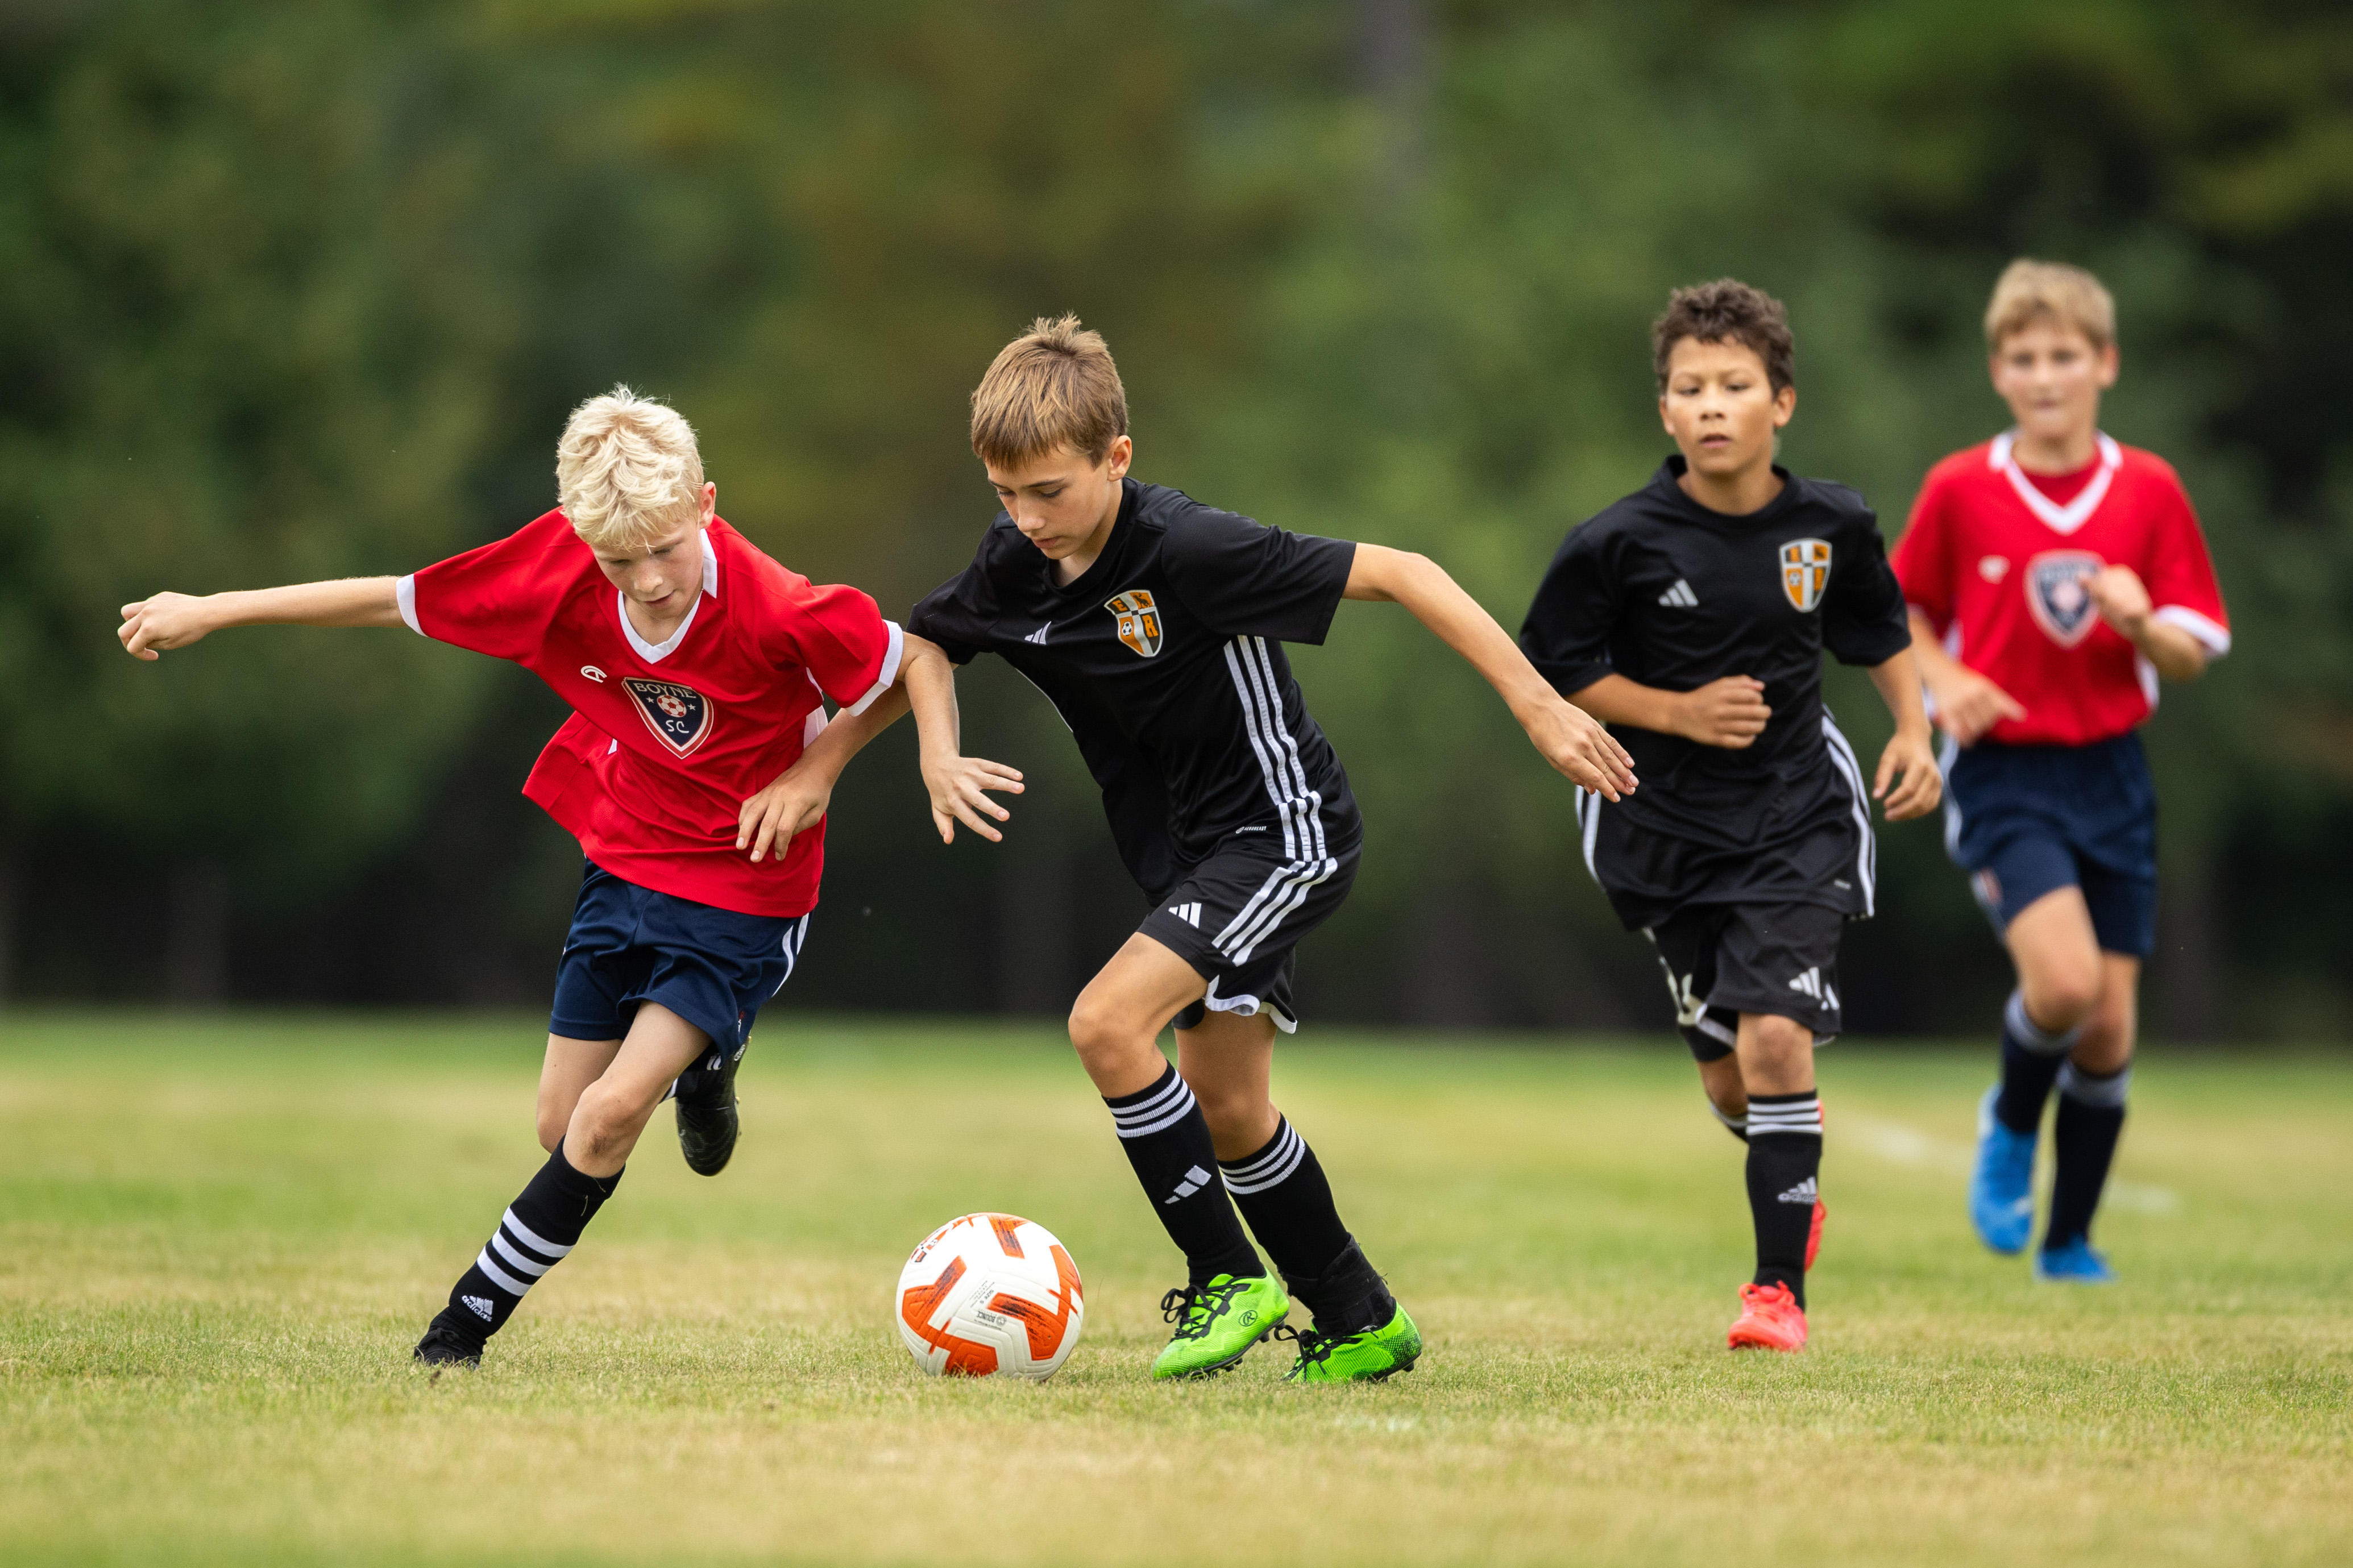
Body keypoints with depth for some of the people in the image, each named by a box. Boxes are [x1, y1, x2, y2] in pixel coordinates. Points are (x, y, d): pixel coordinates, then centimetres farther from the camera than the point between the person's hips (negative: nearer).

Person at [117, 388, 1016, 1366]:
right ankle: (698, 1062, 41)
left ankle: (467, 1320, -3)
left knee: (613, 1113, -18)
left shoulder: (776, 613, -29)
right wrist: (212, 613, -1)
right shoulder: (558, 573, -17)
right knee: (563, 1127, 9)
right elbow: (397, 601, -5)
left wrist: (818, 770, -22)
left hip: (744, 891, -5)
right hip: (625, 858, 5)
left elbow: (919, 663, -14)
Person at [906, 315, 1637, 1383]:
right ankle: (1362, 1326, 32)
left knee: (1108, 1021, -23)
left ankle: (1229, 1281, -9)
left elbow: (1397, 574, -24)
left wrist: (1539, 708, -24)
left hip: (1284, 831, -8)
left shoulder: (1188, 550, -27)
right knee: (1225, 1108, 14)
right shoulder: (1013, 568, -6)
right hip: (1185, 850, 8)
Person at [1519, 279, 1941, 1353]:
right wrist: (1677, 713, -13)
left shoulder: (1832, 526, -6)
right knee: (1728, 1076, 8)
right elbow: (1550, 670, -4)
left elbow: (1880, 631, 14)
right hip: (1664, 825, 1)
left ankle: (1779, 1286, -6)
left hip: (1797, 821, 0)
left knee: (1776, 1039, -17)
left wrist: (1914, 734, 2)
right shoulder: (1619, 542, -13)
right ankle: (1796, 1177, 43)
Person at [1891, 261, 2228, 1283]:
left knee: (2109, 1029, 3)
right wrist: (1944, 678, -9)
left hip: (2110, 775, 3)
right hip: (2003, 771, -3)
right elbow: (1907, 609, 11)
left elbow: (2191, 655, 4)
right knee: (2065, 983, -23)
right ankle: (2010, 1126, 9)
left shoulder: (2149, 491, 1)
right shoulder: (1959, 490, -3)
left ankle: (2068, 1246, 21)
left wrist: (2143, 625, -18)